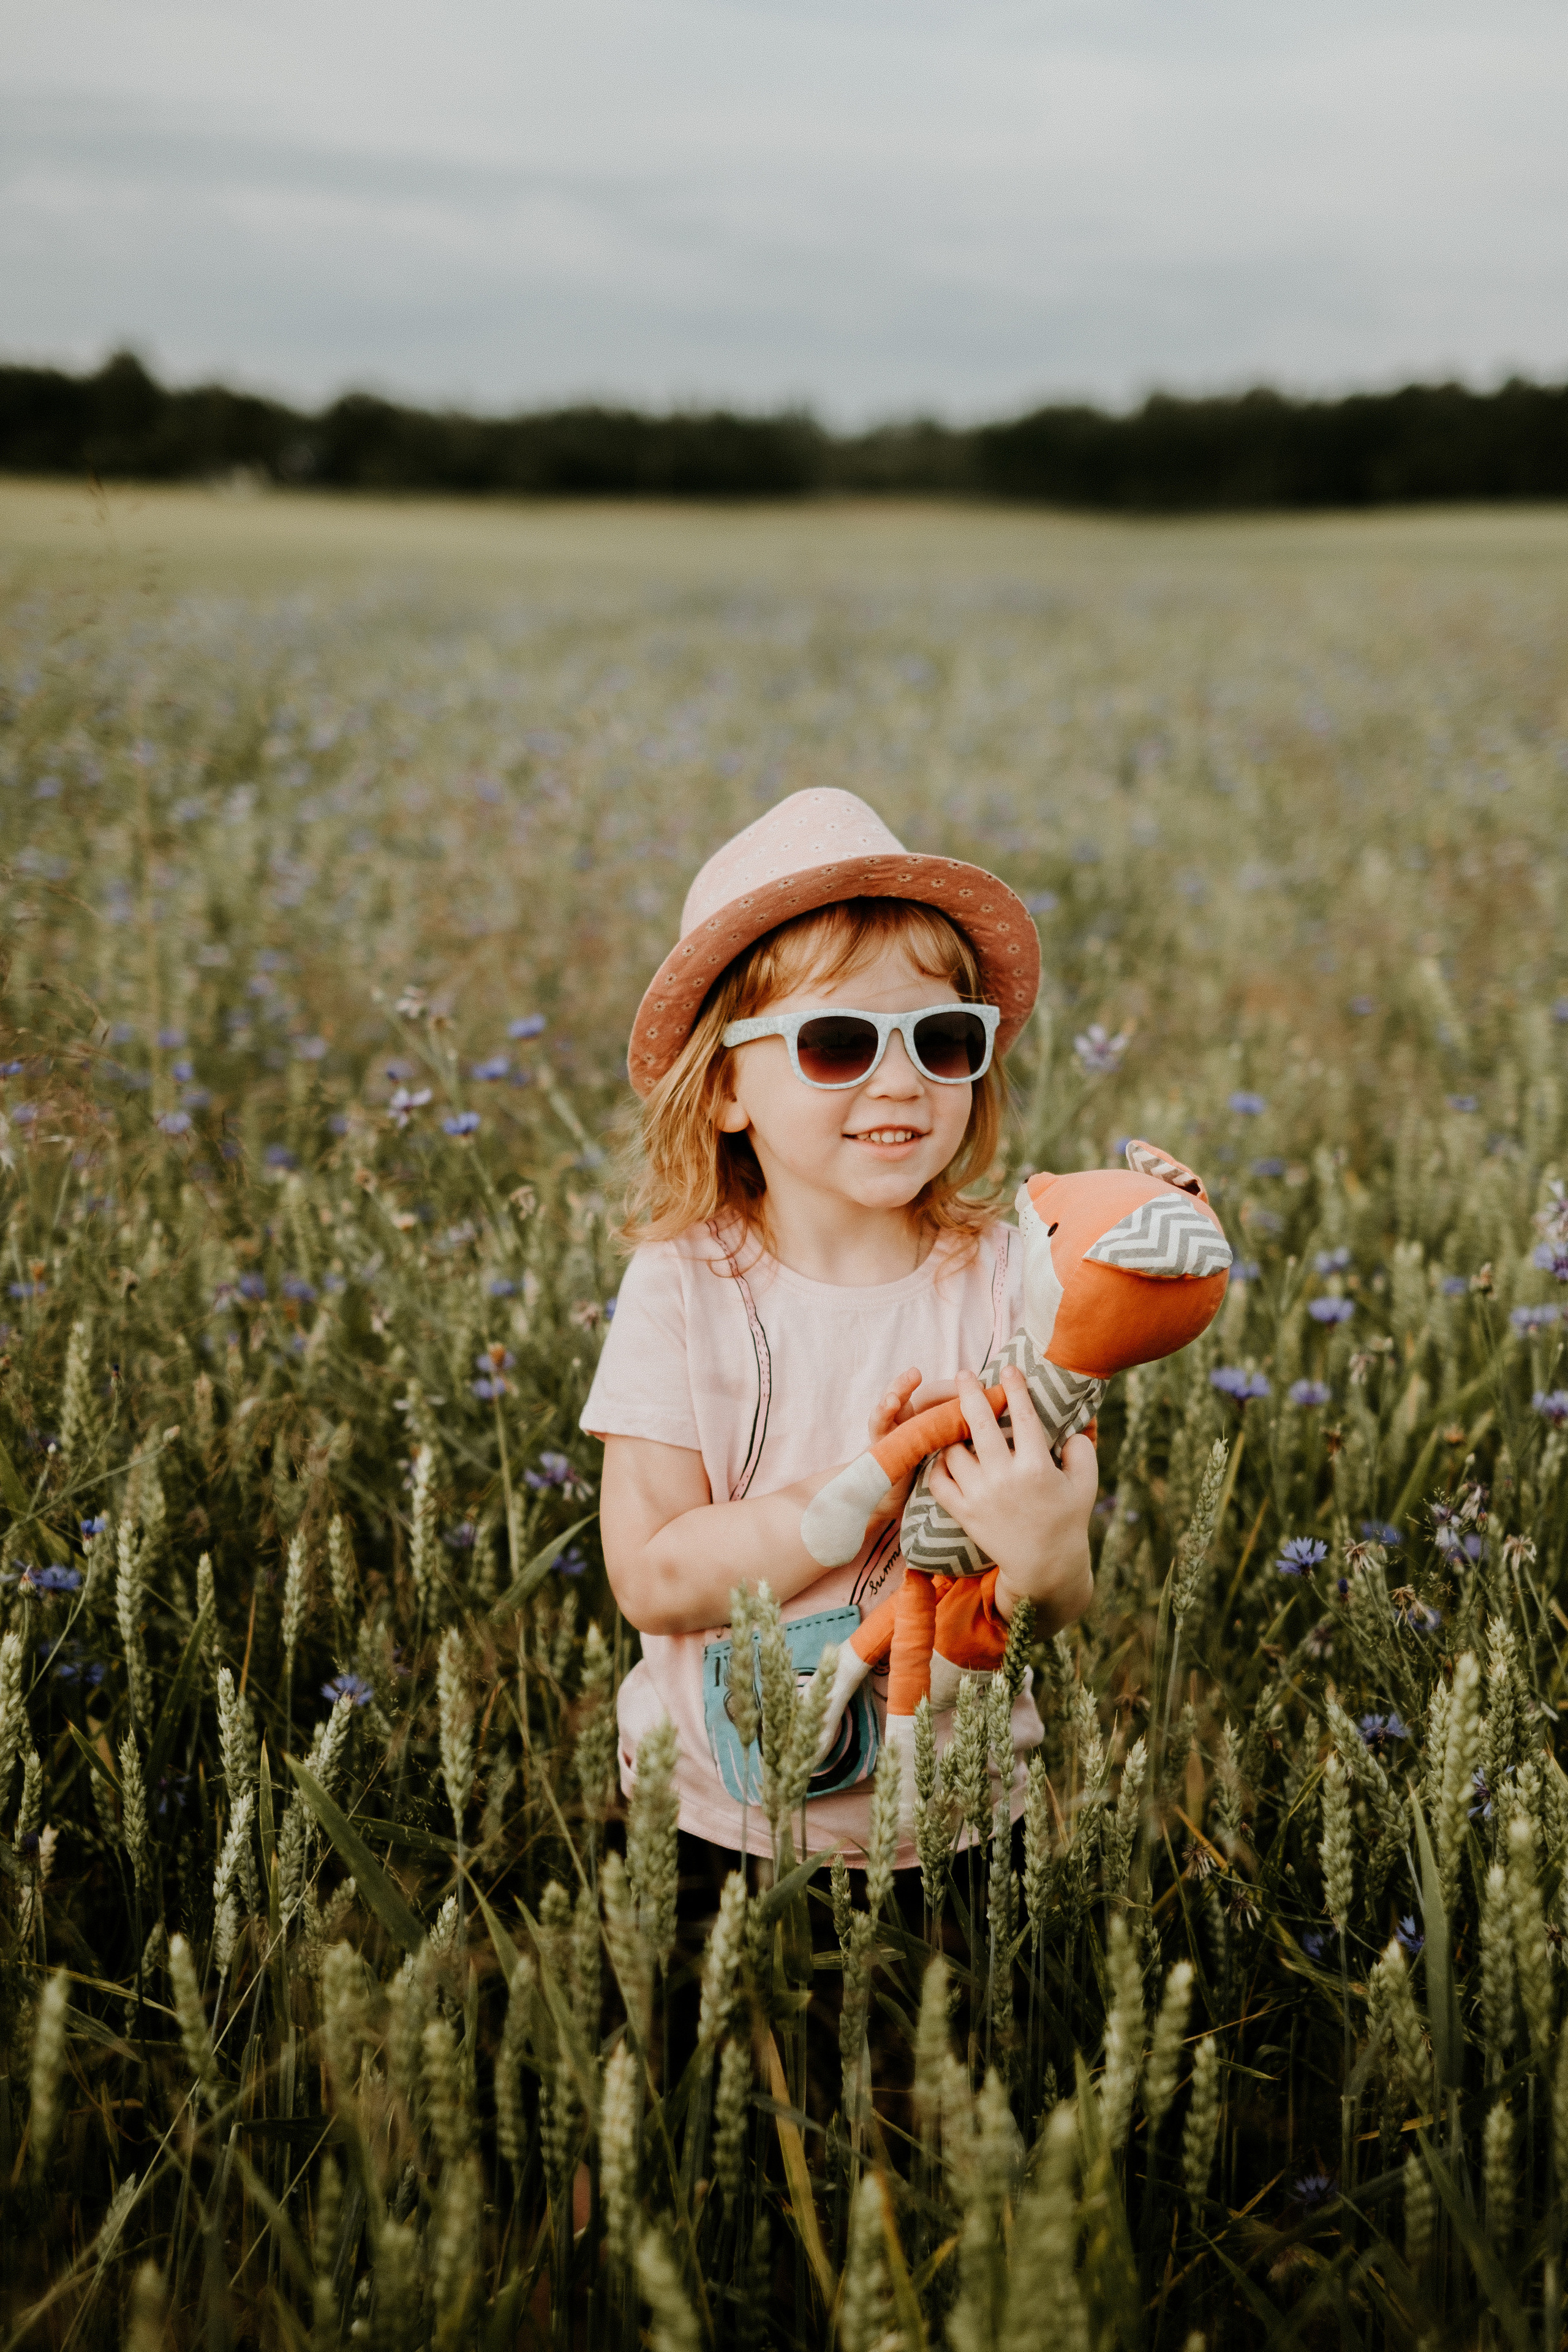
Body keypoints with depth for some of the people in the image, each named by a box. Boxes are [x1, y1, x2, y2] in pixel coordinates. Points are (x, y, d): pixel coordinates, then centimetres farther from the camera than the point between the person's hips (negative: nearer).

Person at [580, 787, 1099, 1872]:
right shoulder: (682, 1286, -8)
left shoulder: (1003, 1280, -7)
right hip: (720, 1814, -2)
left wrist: (1041, 1557, -30)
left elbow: (1052, 1619, -7)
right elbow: (651, 1579, -13)